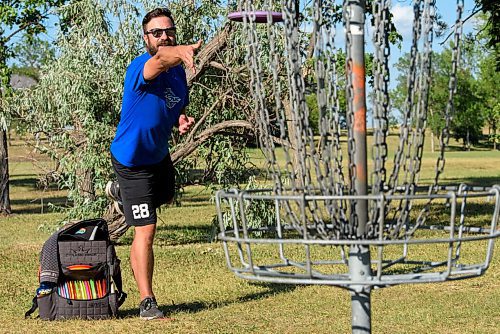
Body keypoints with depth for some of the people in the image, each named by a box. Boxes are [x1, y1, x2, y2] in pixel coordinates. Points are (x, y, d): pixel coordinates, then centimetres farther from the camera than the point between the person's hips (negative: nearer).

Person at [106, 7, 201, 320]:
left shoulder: (179, 72, -2)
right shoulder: (140, 68, -28)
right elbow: (160, 60, -53)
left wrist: (183, 120, -11)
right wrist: (183, 51, -76)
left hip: (159, 154, 8)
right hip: (133, 161, -8)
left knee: (165, 197, 36)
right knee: (145, 231, -10)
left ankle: (119, 191, 64)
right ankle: (147, 302, 0)